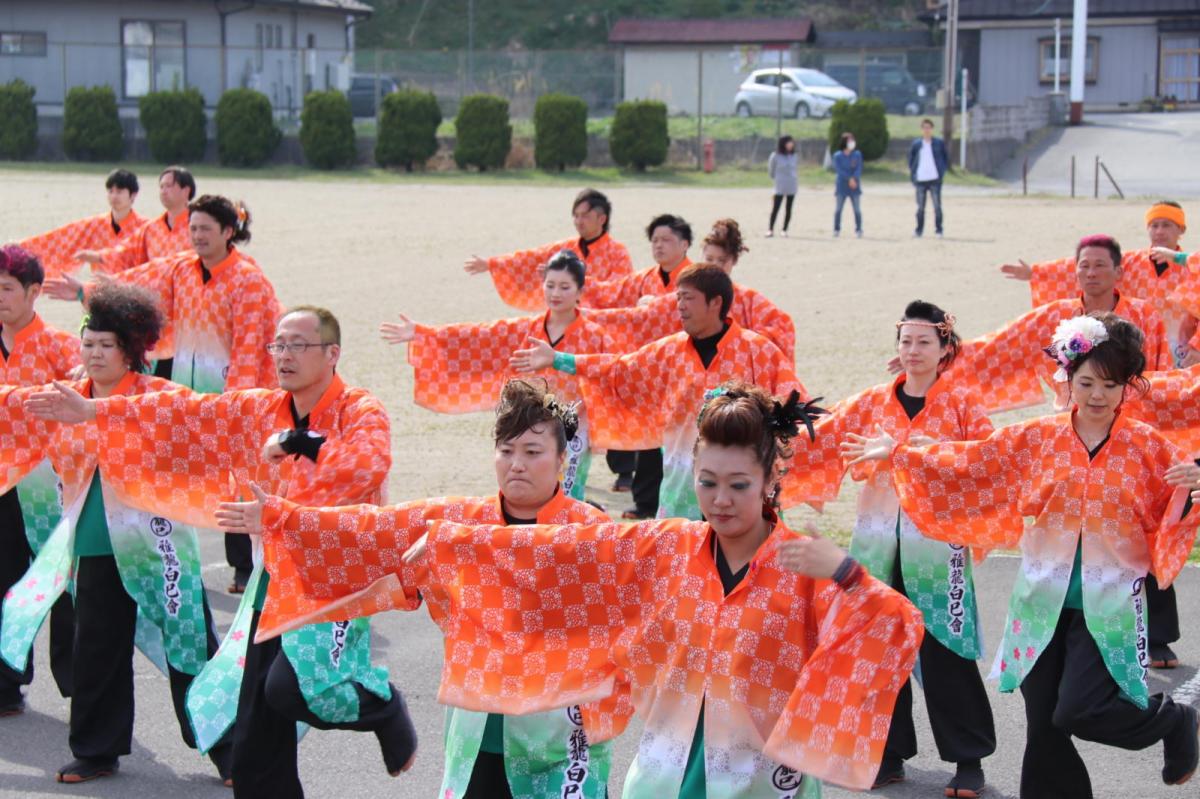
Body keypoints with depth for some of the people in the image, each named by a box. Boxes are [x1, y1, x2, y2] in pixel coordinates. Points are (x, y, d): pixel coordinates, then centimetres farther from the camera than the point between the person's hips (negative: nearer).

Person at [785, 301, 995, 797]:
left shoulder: (963, 401, 1)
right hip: (879, 537, 4)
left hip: (938, 538, -3)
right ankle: (889, 754, 20)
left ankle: (969, 759, 10)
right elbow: (820, 439, 1)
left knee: (944, 653, -3)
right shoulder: (872, 402, 9)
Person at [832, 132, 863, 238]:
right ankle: (836, 230, 6)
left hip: (854, 186, 1)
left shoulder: (857, 155, 6)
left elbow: (859, 169, -1)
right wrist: (849, 179, -17)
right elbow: (838, 170, -7)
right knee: (838, 208, 0)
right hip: (842, 185, -1)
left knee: (857, 209, -2)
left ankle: (858, 230, 3)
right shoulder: (837, 156, 1)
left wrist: (854, 179, -19)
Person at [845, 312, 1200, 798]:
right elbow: (967, 464, 4)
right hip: (1044, 602, 3)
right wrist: (897, 454, 1)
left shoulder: (1148, 446, -3)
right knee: (1043, 721, 5)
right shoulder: (1036, 439, 2)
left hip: (1109, 605, -3)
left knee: (1077, 713, -12)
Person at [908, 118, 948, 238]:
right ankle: (919, 230, 13)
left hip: (935, 179, -1)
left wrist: (942, 172, -1)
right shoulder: (916, 144, 7)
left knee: (937, 206, -1)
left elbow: (946, 158, 10)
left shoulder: (939, 143, 4)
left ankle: (938, 230, 3)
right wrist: (912, 174, 2)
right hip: (920, 179, 1)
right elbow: (911, 158, 13)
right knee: (920, 207, 7)